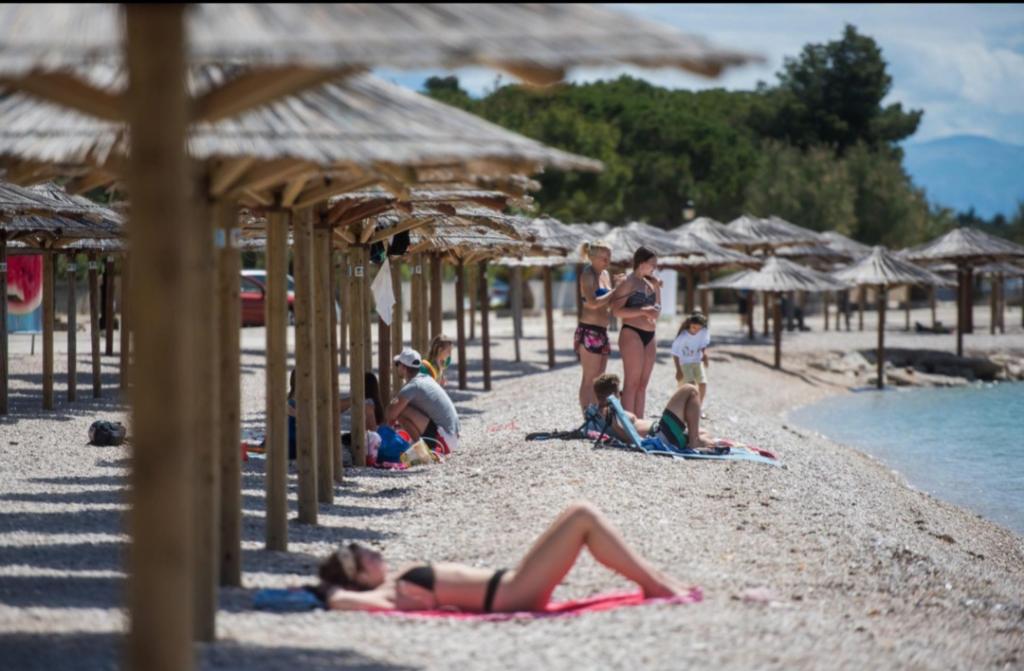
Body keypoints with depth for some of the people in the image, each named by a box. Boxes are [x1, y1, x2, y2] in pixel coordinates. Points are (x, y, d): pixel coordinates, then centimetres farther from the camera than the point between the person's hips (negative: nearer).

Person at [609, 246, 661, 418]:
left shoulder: (651, 283, 16)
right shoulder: (628, 282, -6)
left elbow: (657, 306, 28)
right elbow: (617, 310, -15)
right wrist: (643, 311, -21)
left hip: (649, 336, 8)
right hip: (631, 333, -8)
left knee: (642, 384, 8)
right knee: (632, 383, -9)